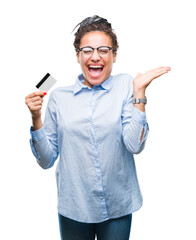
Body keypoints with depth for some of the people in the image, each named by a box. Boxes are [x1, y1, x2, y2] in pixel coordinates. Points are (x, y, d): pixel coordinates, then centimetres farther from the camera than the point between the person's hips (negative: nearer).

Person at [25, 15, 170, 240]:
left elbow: (135, 145, -15)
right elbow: (46, 160, 1)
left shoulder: (125, 85, -5)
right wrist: (36, 118, -12)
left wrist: (139, 91, -17)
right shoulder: (59, 96, -1)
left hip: (118, 207, -1)